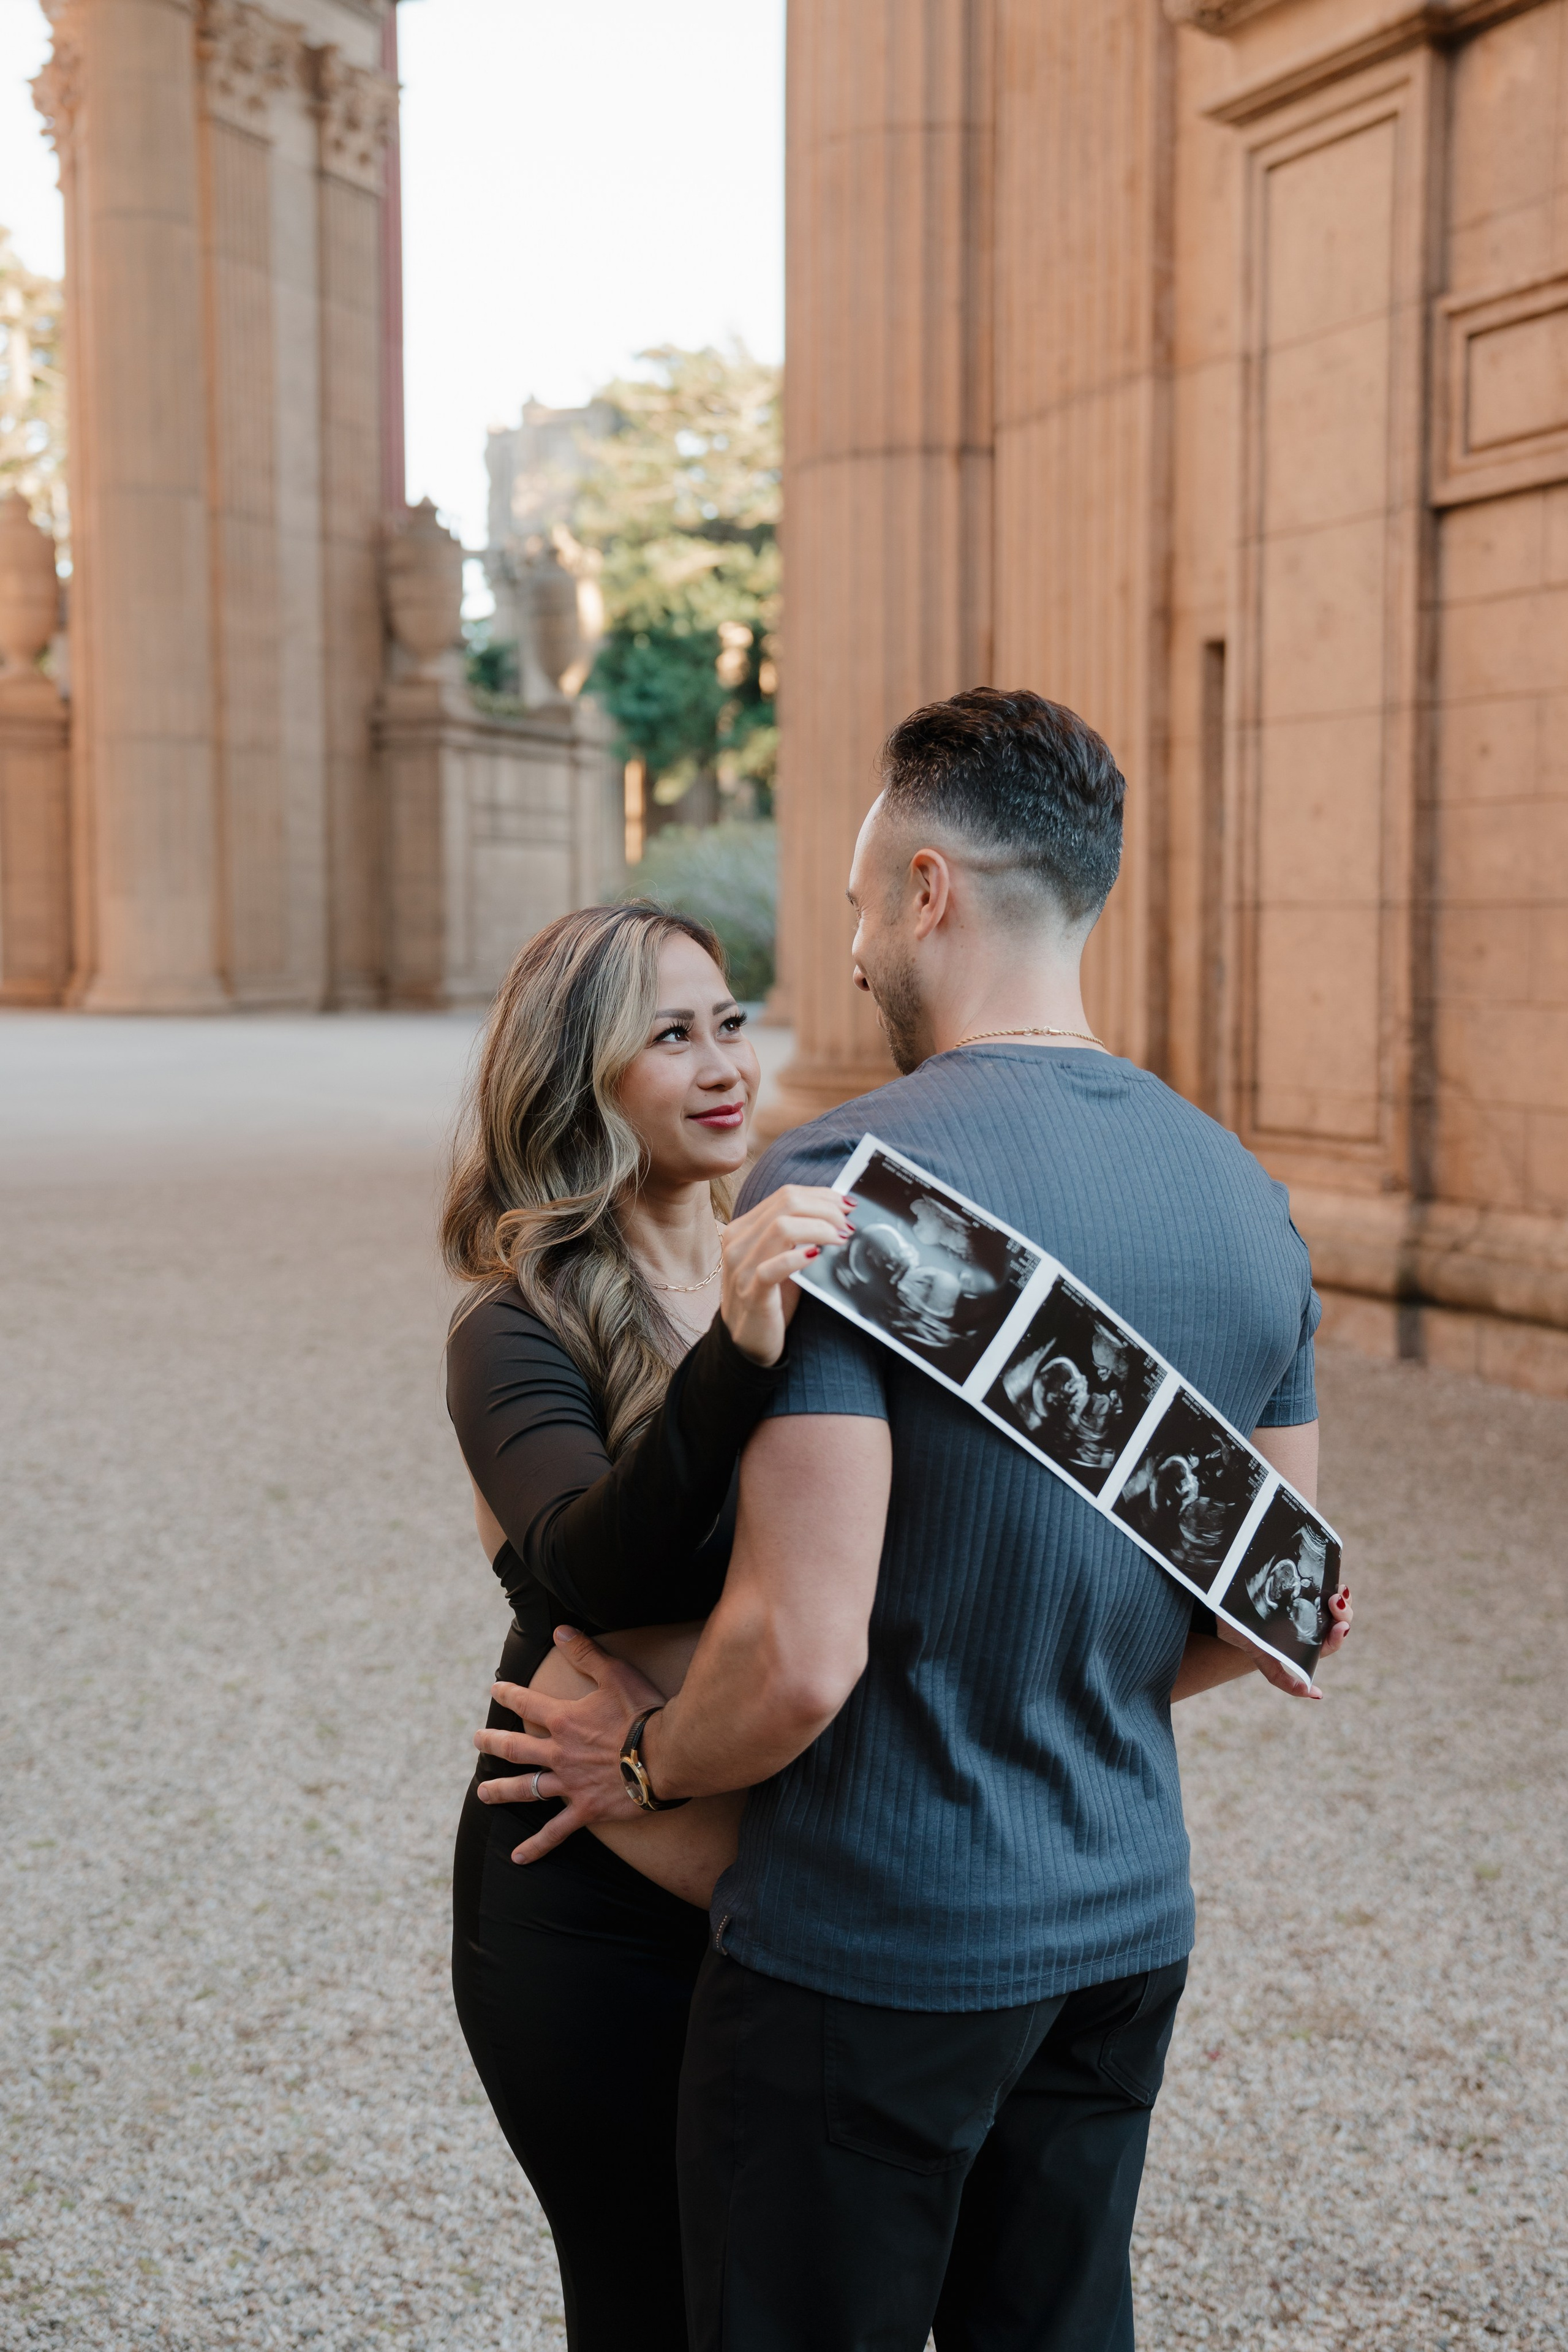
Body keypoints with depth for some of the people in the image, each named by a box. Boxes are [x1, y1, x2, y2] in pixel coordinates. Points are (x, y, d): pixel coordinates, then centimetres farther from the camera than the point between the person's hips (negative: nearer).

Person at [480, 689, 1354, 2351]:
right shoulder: (1242, 1197, 1)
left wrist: (645, 1763, -6)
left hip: (868, 1951, -6)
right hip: (1127, 1932, 7)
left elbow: (799, 1655, -26)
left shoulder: (838, 1184, -22)